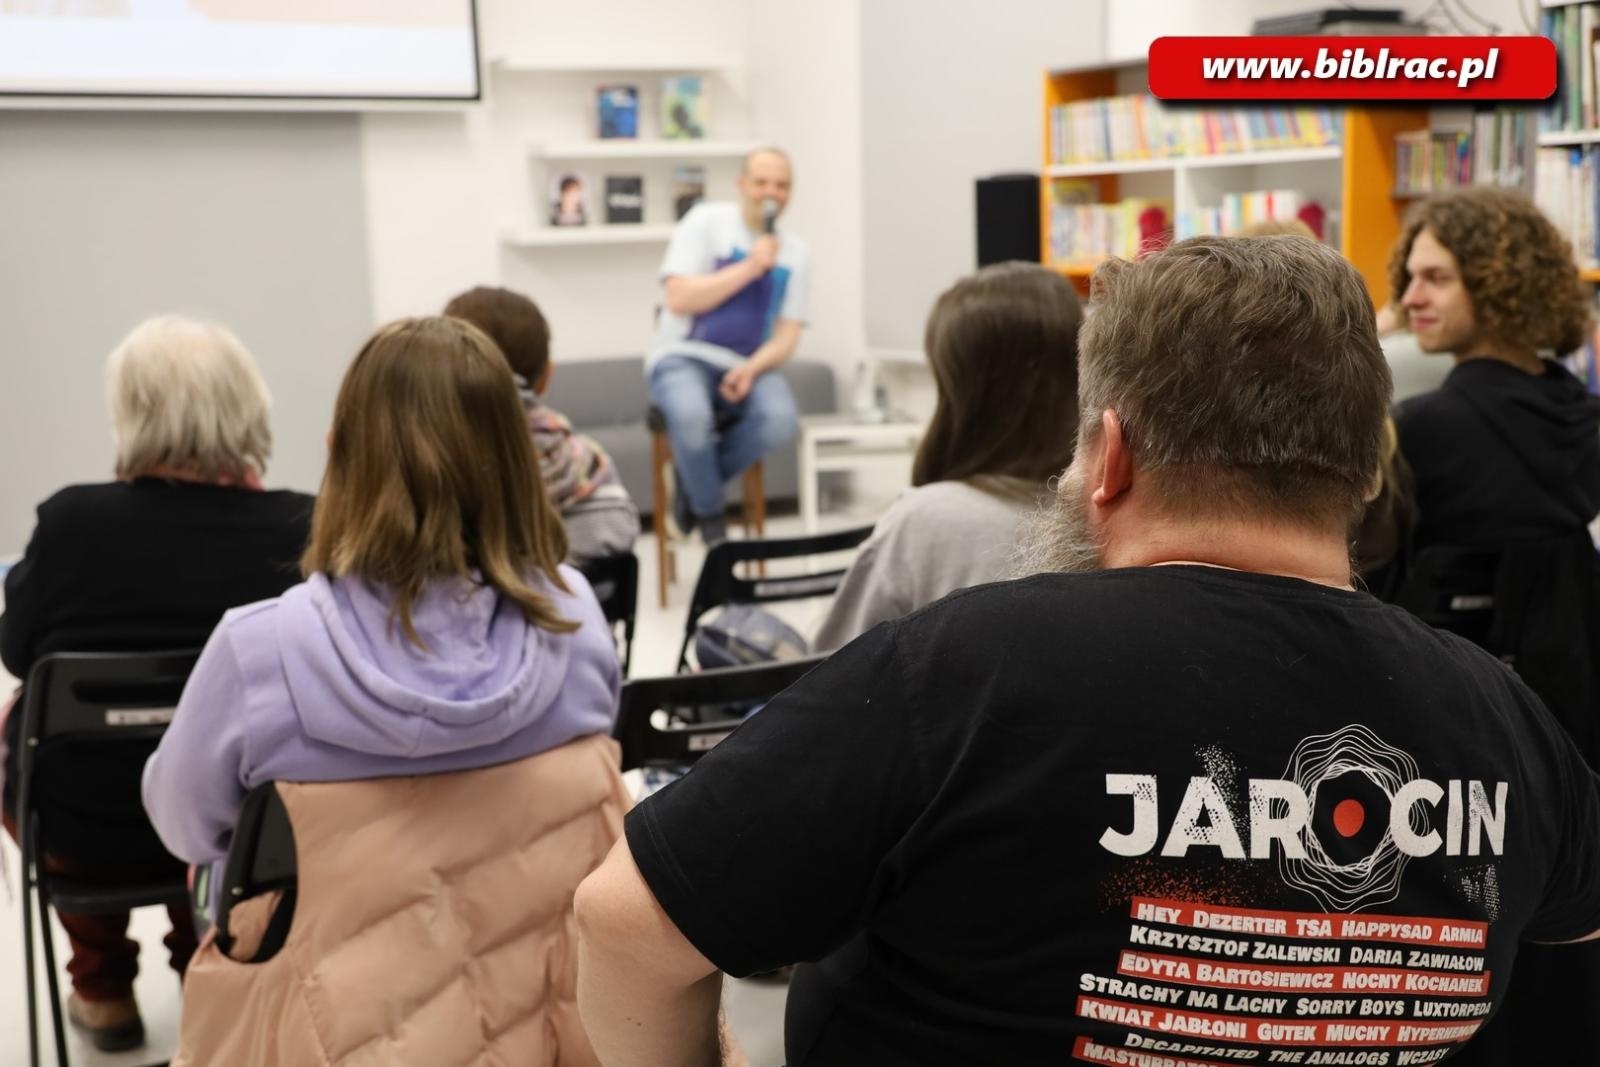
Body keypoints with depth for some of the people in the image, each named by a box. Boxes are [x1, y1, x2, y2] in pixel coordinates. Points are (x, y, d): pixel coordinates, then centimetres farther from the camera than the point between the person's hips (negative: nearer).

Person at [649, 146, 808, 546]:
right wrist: (750, 268, -17)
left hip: (749, 365, 3)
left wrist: (752, 368, -17)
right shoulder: (707, 221, -3)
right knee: (691, 415, -38)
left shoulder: (794, 252, 8)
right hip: (684, 357, -3)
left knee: (780, 418, -31)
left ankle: (693, 479, -5)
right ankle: (708, 513, -9)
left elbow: (787, 334, 3)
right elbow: (678, 299, -14)